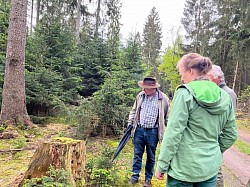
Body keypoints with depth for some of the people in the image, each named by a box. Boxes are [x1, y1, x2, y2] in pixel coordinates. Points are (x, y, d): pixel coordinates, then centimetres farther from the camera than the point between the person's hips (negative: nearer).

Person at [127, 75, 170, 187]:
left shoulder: (163, 98, -7)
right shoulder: (140, 96, 3)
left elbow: (167, 117, 0)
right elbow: (134, 111, 16)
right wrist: (130, 122, 9)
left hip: (153, 132, -2)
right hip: (139, 130, 3)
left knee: (151, 157, 11)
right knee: (137, 154, 10)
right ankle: (135, 176, 22)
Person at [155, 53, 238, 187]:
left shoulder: (185, 93, -15)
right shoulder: (225, 97, 3)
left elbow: (173, 133, -17)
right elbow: (230, 135, 9)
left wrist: (162, 165, -10)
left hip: (184, 167, -5)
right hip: (211, 168, 6)